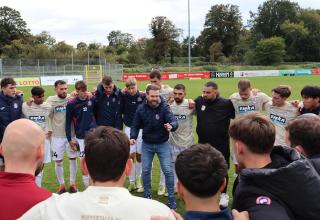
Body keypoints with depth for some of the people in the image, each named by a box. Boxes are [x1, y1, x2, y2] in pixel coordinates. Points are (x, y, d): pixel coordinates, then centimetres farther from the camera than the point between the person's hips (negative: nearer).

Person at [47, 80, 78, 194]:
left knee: (73, 159, 10)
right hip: (57, 136, 1)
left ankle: (72, 183, 27)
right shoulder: (51, 100, -4)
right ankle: (61, 185, 26)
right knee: (58, 161, 8)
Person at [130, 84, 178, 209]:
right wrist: (133, 137, -19)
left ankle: (171, 199, 12)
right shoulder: (141, 109, -9)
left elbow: (173, 121, -30)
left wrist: (171, 126, -53)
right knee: (145, 171, 10)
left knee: (168, 171, -3)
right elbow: (135, 126, -1)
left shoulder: (164, 107, -17)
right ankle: (147, 196, 30)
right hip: (147, 144, 2)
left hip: (162, 144, -2)